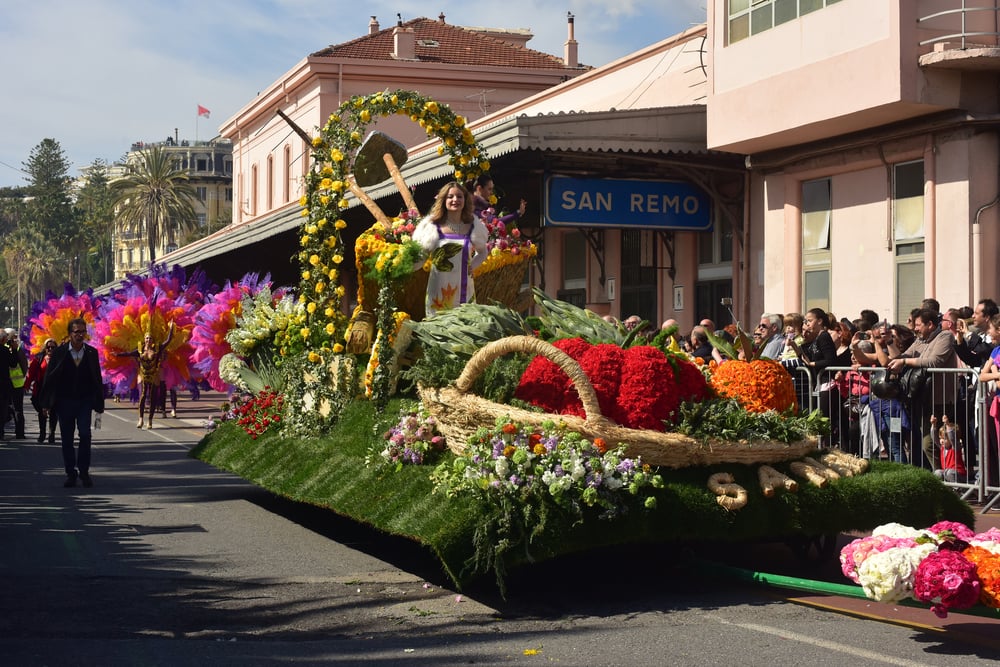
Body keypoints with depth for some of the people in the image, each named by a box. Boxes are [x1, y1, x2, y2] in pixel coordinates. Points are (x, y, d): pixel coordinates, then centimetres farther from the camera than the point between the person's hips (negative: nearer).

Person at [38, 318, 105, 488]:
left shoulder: (92, 353, 3)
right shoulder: (60, 352, -1)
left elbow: (97, 379, 6)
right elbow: (49, 378, 1)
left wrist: (99, 403, 5)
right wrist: (46, 402, -3)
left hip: (85, 401, 0)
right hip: (64, 401, 0)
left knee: (85, 434, -12)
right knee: (66, 438, 5)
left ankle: (84, 471, 0)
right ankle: (71, 473, 15)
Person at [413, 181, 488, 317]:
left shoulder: (473, 226, 6)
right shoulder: (432, 226, -3)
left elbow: (482, 252, 21)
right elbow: (419, 256, 1)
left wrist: (471, 265, 6)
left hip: (464, 289, 3)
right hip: (439, 290, -3)